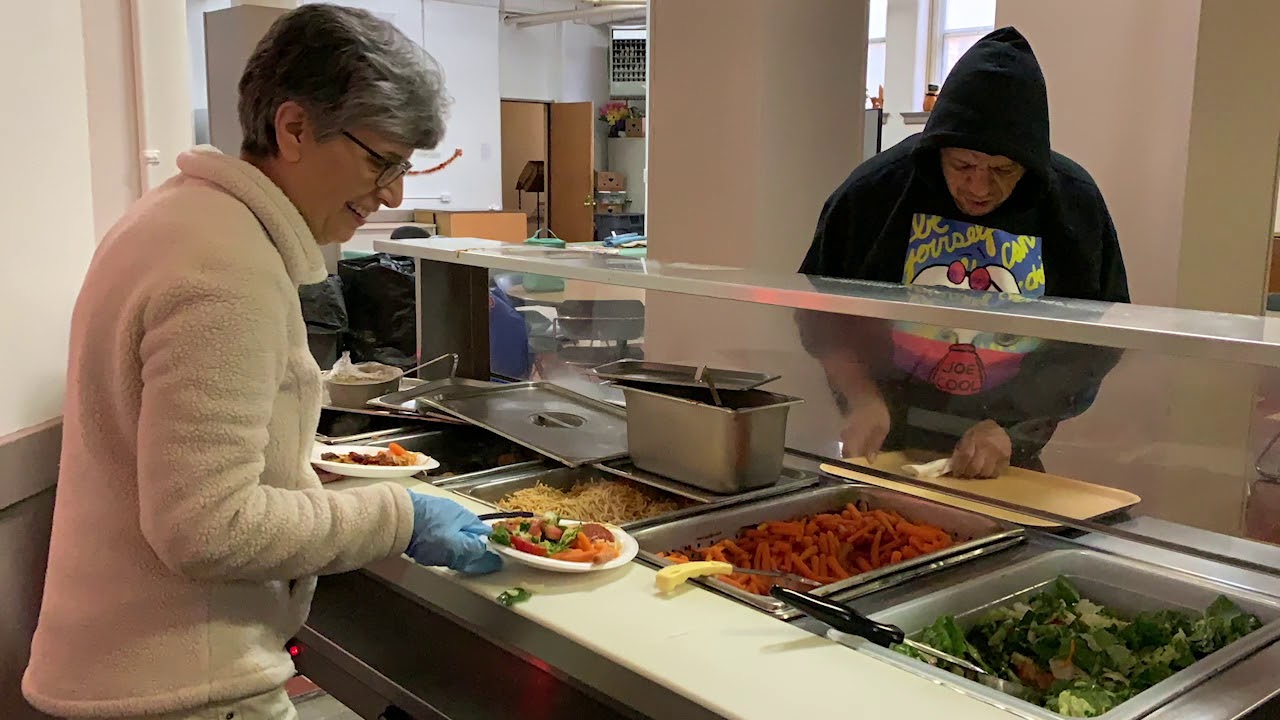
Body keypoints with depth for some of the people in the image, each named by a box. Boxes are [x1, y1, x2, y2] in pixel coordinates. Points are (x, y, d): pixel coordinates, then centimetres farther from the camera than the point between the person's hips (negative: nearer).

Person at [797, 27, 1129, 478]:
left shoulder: (1075, 205, -9)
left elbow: (1095, 340, -4)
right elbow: (820, 309, -2)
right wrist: (862, 398, -14)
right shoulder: (879, 188, -12)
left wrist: (1009, 426, -14)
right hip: (885, 447, 0)